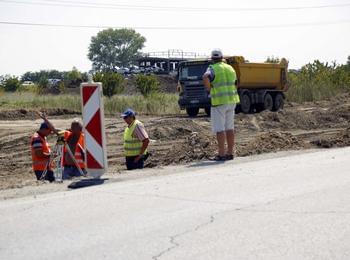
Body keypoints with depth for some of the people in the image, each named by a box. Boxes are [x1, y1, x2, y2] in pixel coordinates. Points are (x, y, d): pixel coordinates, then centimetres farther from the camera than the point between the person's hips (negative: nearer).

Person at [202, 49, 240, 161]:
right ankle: (230, 153, 11)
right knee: (229, 127, 10)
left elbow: (205, 78, -28)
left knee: (219, 128, -5)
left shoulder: (213, 69, -7)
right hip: (231, 101, 6)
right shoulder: (230, 68, 13)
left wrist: (209, 89, -12)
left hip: (219, 101, -6)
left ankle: (221, 154, -8)